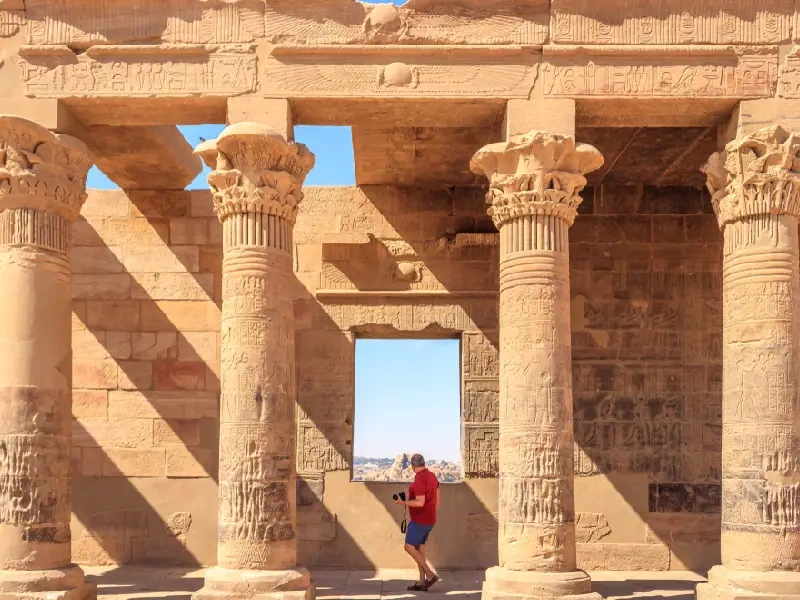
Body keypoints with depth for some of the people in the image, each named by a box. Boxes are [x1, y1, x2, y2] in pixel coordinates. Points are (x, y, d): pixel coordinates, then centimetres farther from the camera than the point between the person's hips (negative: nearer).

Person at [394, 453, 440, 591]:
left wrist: (403, 503, -18)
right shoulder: (432, 476, 9)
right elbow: (437, 500, 15)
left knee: (409, 547, -5)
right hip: (428, 519, 10)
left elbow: (420, 502, -28)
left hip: (420, 520, -10)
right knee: (419, 548, 11)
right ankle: (422, 582, 8)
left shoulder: (419, 479, -21)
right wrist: (432, 516, 24)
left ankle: (430, 574, -8)